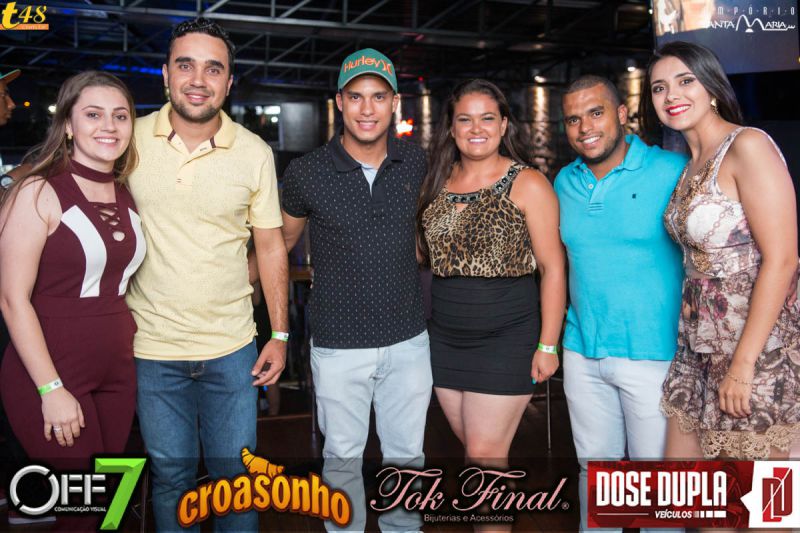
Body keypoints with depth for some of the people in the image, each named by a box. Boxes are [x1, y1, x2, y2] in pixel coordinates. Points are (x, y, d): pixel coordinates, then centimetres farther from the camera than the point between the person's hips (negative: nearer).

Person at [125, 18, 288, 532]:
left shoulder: (255, 153, -4)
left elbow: (271, 245, 3)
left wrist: (280, 335, 1)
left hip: (232, 349, 0)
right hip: (152, 346, 0)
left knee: (235, 474, 11)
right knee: (171, 476, 14)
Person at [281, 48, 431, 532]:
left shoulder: (415, 162, 0)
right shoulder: (306, 174, -9)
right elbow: (281, 241, 7)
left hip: (408, 340, 3)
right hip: (339, 345, -2)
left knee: (407, 455, 16)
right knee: (343, 457, 12)